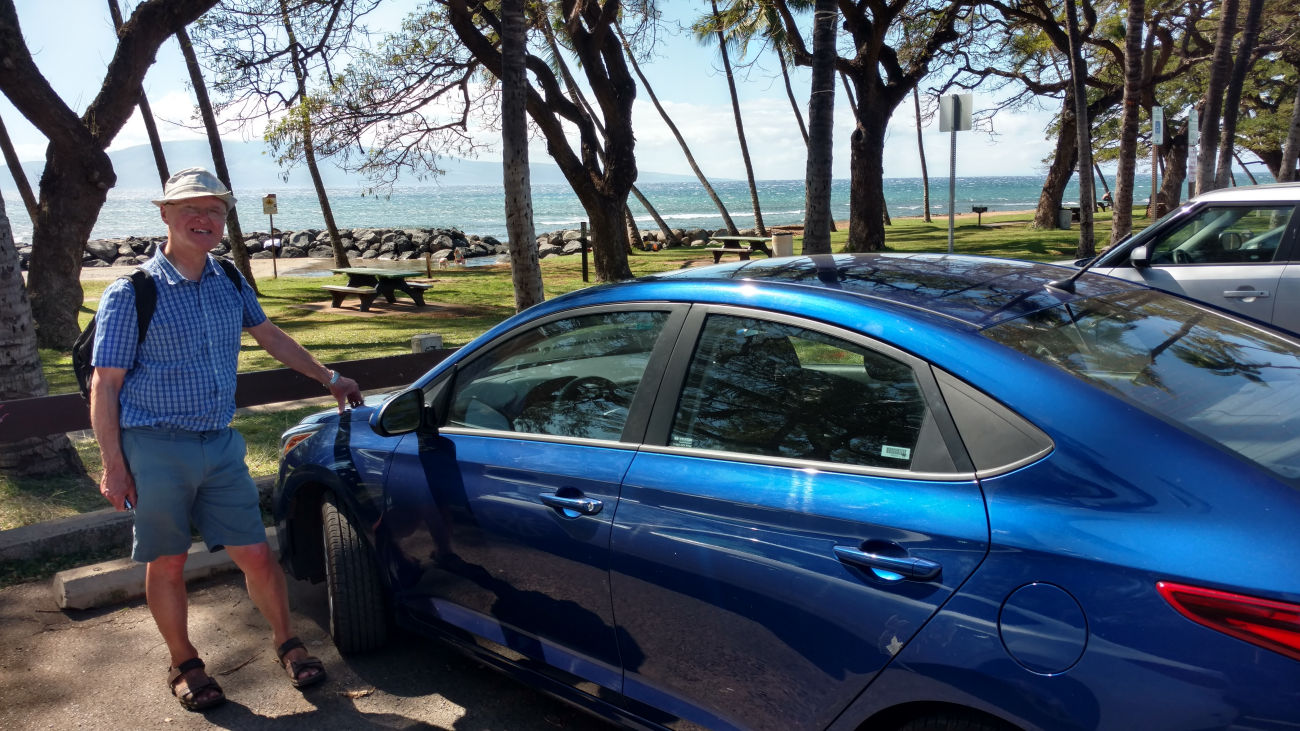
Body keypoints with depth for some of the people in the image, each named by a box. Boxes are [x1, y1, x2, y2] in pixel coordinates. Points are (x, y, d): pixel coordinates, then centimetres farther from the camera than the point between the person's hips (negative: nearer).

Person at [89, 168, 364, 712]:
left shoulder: (230, 285, 8)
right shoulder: (131, 294, -7)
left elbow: (271, 338, 24)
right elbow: (104, 386, -6)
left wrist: (328, 378, 29)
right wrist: (113, 467, -10)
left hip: (220, 445, 4)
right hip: (155, 450, -4)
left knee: (255, 554, 6)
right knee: (167, 564, 8)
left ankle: (287, 644, 24)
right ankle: (183, 665, 27)